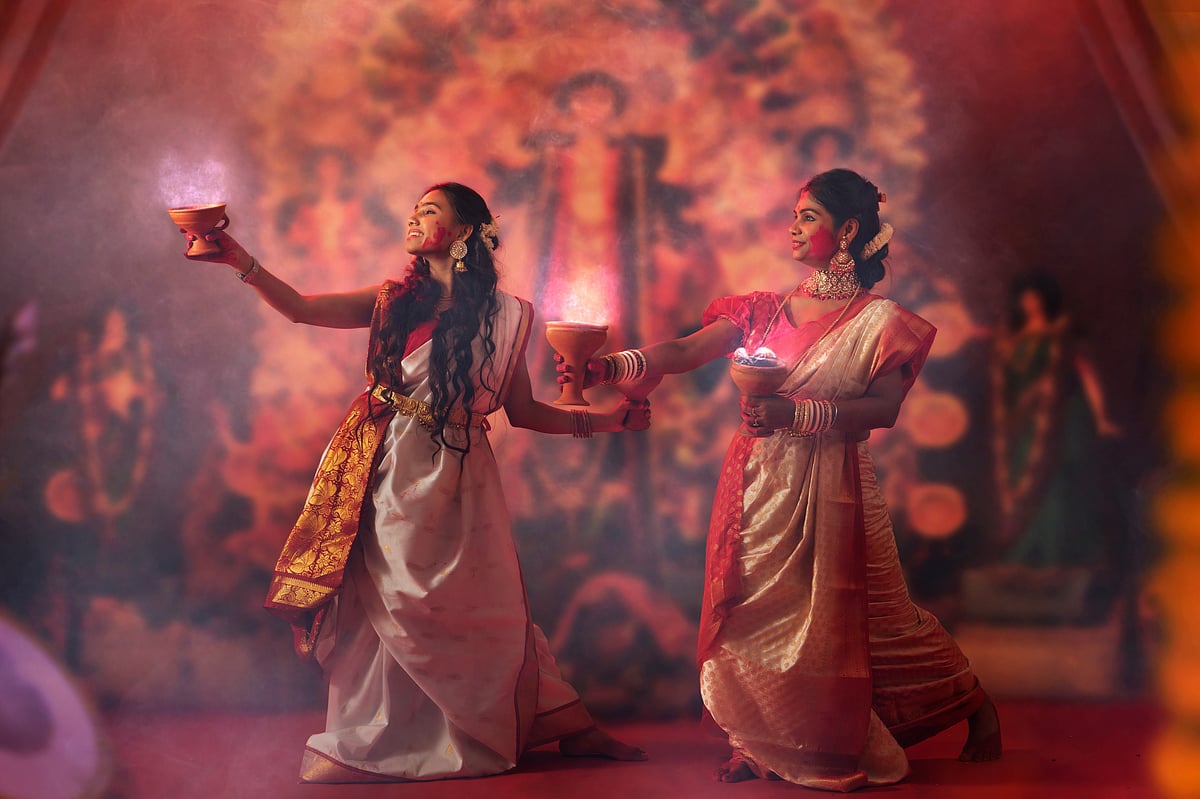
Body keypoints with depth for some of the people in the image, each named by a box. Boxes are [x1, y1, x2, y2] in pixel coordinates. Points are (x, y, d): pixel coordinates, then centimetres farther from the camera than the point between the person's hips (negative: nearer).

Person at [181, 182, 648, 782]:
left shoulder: (502, 314, 3)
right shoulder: (396, 299, 8)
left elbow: (523, 411, 6)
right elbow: (301, 308, 2)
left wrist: (604, 420, -2)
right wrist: (239, 259, -8)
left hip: (453, 479, -2)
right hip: (389, 473, 2)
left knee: (481, 612, -1)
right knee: (380, 605, 2)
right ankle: (360, 747, 16)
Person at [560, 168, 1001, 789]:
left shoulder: (877, 319, -3)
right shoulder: (767, 309, 9)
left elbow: (884, 408, -13)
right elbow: (685, 352, -1)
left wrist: (797, 415, -26)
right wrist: (606, 366, -17)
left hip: (830, 487, -4)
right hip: (758, 482, 5)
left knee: (844, 615, 3)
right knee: (757, 609, 5)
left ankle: (974, 704, 25)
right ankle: (766, 743, 21)